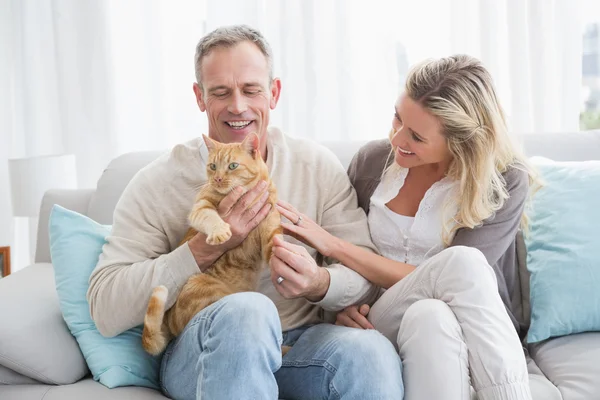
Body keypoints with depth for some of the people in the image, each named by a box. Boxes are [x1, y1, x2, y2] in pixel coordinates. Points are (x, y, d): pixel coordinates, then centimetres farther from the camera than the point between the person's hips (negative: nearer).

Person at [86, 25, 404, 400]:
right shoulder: (157, 184, -4)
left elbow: (366, 270, 1)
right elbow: (106, 312, -11)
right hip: (198, 354, -1)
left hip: (300, 345, 2)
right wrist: (207, 248, -21)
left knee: (372, 351, -32)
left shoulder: (319, 167, 3)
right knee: (247, 310, -36)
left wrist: (320, 284, -23)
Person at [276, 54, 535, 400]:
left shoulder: (507, 181, -9)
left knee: (429, 317, -39)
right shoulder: (372, 161, 2)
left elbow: (444, 285, -18)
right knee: (462, 261, -32)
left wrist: (332, 245, -19)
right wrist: (343, 304, -9)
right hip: (379, 328, 2)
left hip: (476, 336, -1)